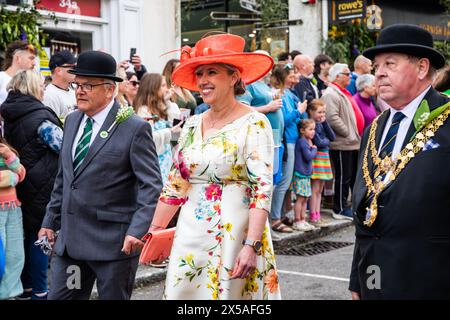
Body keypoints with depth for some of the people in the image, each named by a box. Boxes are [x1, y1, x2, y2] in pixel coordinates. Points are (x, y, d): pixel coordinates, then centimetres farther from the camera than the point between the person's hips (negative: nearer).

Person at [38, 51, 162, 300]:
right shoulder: (72, 121, 10)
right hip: (69, 239, 6)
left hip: (113, 242, -6)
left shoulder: (134, 128, -11)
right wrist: (50, 221, 16)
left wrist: (136, 231, -22)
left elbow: (151, 184, -13)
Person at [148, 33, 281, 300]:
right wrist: (154, 231, 11)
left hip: (234, 235, -5)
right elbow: (176, 185, 14)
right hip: (191, 235, 6)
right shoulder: (192, 125, 8)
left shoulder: (253, 124, -9)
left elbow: (262, 190, -16)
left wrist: (251, 246, -23)